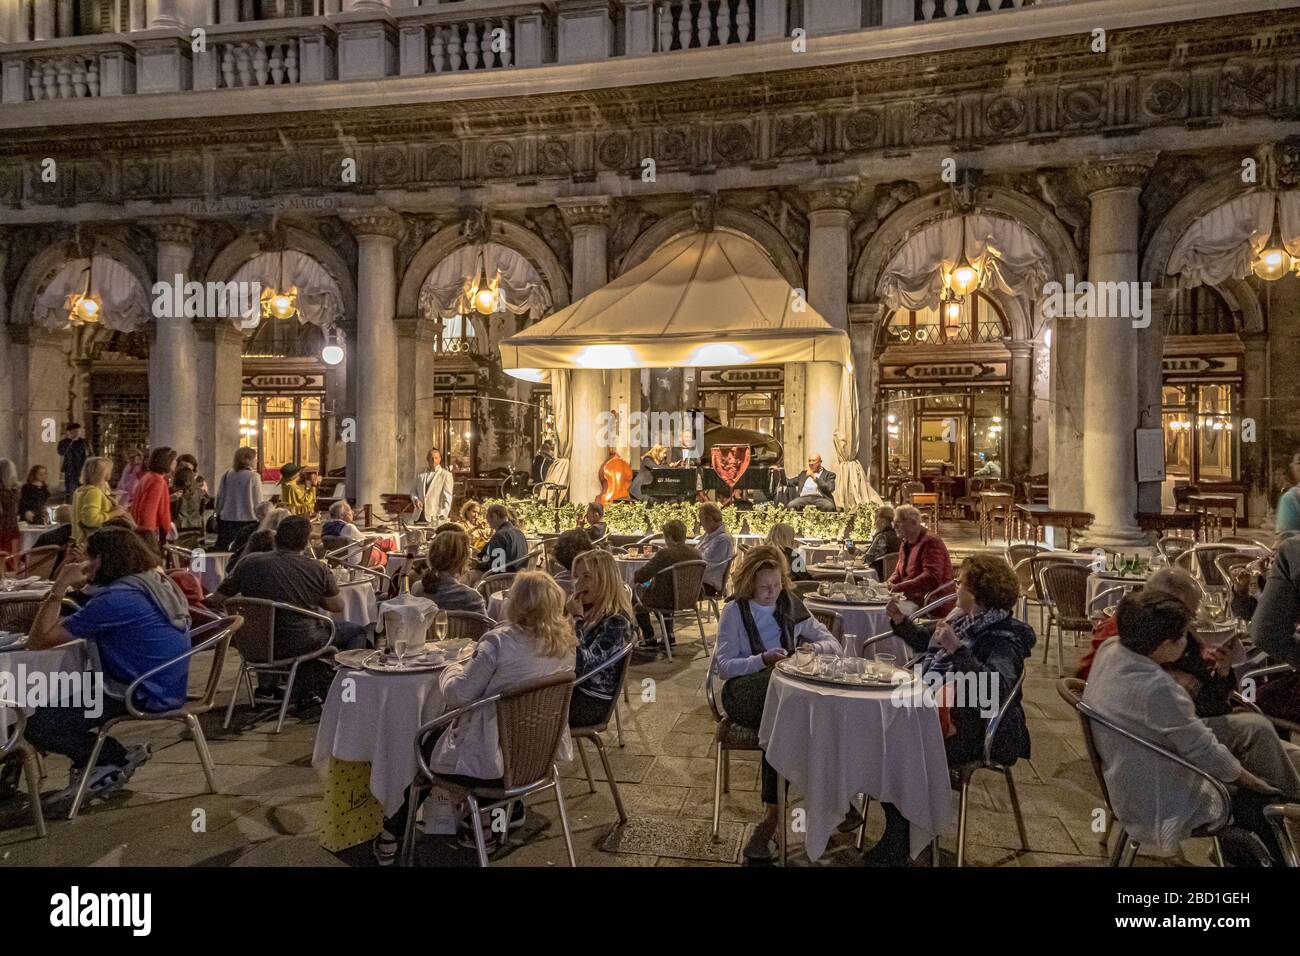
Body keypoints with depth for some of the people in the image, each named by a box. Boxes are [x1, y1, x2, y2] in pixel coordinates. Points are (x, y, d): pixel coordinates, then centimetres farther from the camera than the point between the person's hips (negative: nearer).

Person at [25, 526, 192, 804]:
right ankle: (92, 762, 23)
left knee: (37, 725, -7)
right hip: (163, 686, 10)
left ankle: (119, 760, 8)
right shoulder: (156, 582, 7)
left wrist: (60, 587, -15)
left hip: (143, 695, -10)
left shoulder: (117, 597, -24)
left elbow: (38, 640, -18)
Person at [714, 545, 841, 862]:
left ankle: (772, 812, -28)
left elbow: (834, 644, 12)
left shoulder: (792, 606, 11)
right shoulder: (735, 611, 1)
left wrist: (814, 648, -11)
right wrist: (762, 660, -19)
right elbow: (723, 667, -4)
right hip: (744, 691, -2)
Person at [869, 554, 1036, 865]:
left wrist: (957, 648, -37)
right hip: (931, 707, 8)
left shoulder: (1006, 637, -16)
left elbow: (997, 688, -33)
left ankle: (897, 845, -1)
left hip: (965, 729, -8)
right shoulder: (965, 618, 8)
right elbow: (926, 640, 26)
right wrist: (900, 620, 11)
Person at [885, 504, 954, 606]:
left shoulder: (930, 541, -12)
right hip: (912, 599, 8)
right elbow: (899, 572, 24)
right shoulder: (905, 544, 16)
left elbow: (931, 577, -23)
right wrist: (889, 583, 0)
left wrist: (898, 587, -26)